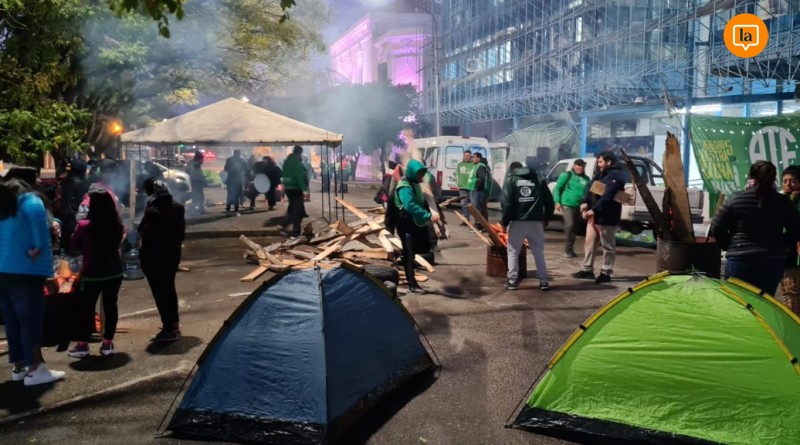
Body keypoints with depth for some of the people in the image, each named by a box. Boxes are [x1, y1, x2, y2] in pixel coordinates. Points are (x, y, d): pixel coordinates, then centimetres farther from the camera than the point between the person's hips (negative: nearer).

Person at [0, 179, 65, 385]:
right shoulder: (29, 201, -3)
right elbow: (38, 215, -26)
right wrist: (39, 247, -20)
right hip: (25, 272, -7)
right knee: (31, 320, -4)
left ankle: (19, 366, 20)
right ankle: (35, 369, -3)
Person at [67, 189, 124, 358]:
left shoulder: (84, 226, -16)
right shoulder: (117, 225, -7)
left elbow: (75, 246, 0)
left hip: (92, 273, -3)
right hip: (114, 272, 3)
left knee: (87, 308, 9)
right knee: (110, 306, 9)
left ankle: (82, 345, 15)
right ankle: (108, 343, 14)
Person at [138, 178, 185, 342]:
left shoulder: (152, 211, -24)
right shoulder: (177, 207, 2)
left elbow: (147, 236, -20)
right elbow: (181, 231, 9)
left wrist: (143, 253, -5)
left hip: (155, 257, -8)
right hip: (172, 254, 8)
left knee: (160, 292, 1)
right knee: (169, 288, 22)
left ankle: (169, 328, 5)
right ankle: (174, 323, 33)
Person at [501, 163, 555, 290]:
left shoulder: (510, 179, 4)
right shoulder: (539, 180, 14)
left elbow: (506, 202, -8)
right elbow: (549, 202, 10)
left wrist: (504, 221, -2)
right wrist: (546, 219, 20)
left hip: (517, 221, -2)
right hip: (536, 222, 3)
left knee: (513, 251, 9)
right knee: (539, 251, 11)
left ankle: (513, 280, 7)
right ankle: (543, 281, 8)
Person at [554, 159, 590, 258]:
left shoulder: (586, 179, 12)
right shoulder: (567, 175, -1)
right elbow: (557, 188, -1)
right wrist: (557, 202, -10)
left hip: (579, 207, 5)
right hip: (567, 205, -5)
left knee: (576, 228, 9)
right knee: (570, 225, -19)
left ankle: (569, 249, 23)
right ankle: (568, 249, -9)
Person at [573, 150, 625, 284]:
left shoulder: (616, 176, -15)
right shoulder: (600, 174, 15)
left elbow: (607, 196, -25)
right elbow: (591, 189, 12)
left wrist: (594, 210, -30)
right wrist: (585, 202, -6)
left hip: (607, 217, -9)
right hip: (594, 216, 9)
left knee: (608, 246, 1)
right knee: (589, 243, 13)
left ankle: (606, 273, 7)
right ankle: (587, 269, 22)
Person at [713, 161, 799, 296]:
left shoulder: (735, 199, -4)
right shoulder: (784, 202, 2)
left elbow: (716, 229, -1)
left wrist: (729, 247, 14)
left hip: (740, 260, -2)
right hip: (774, 261, 2)